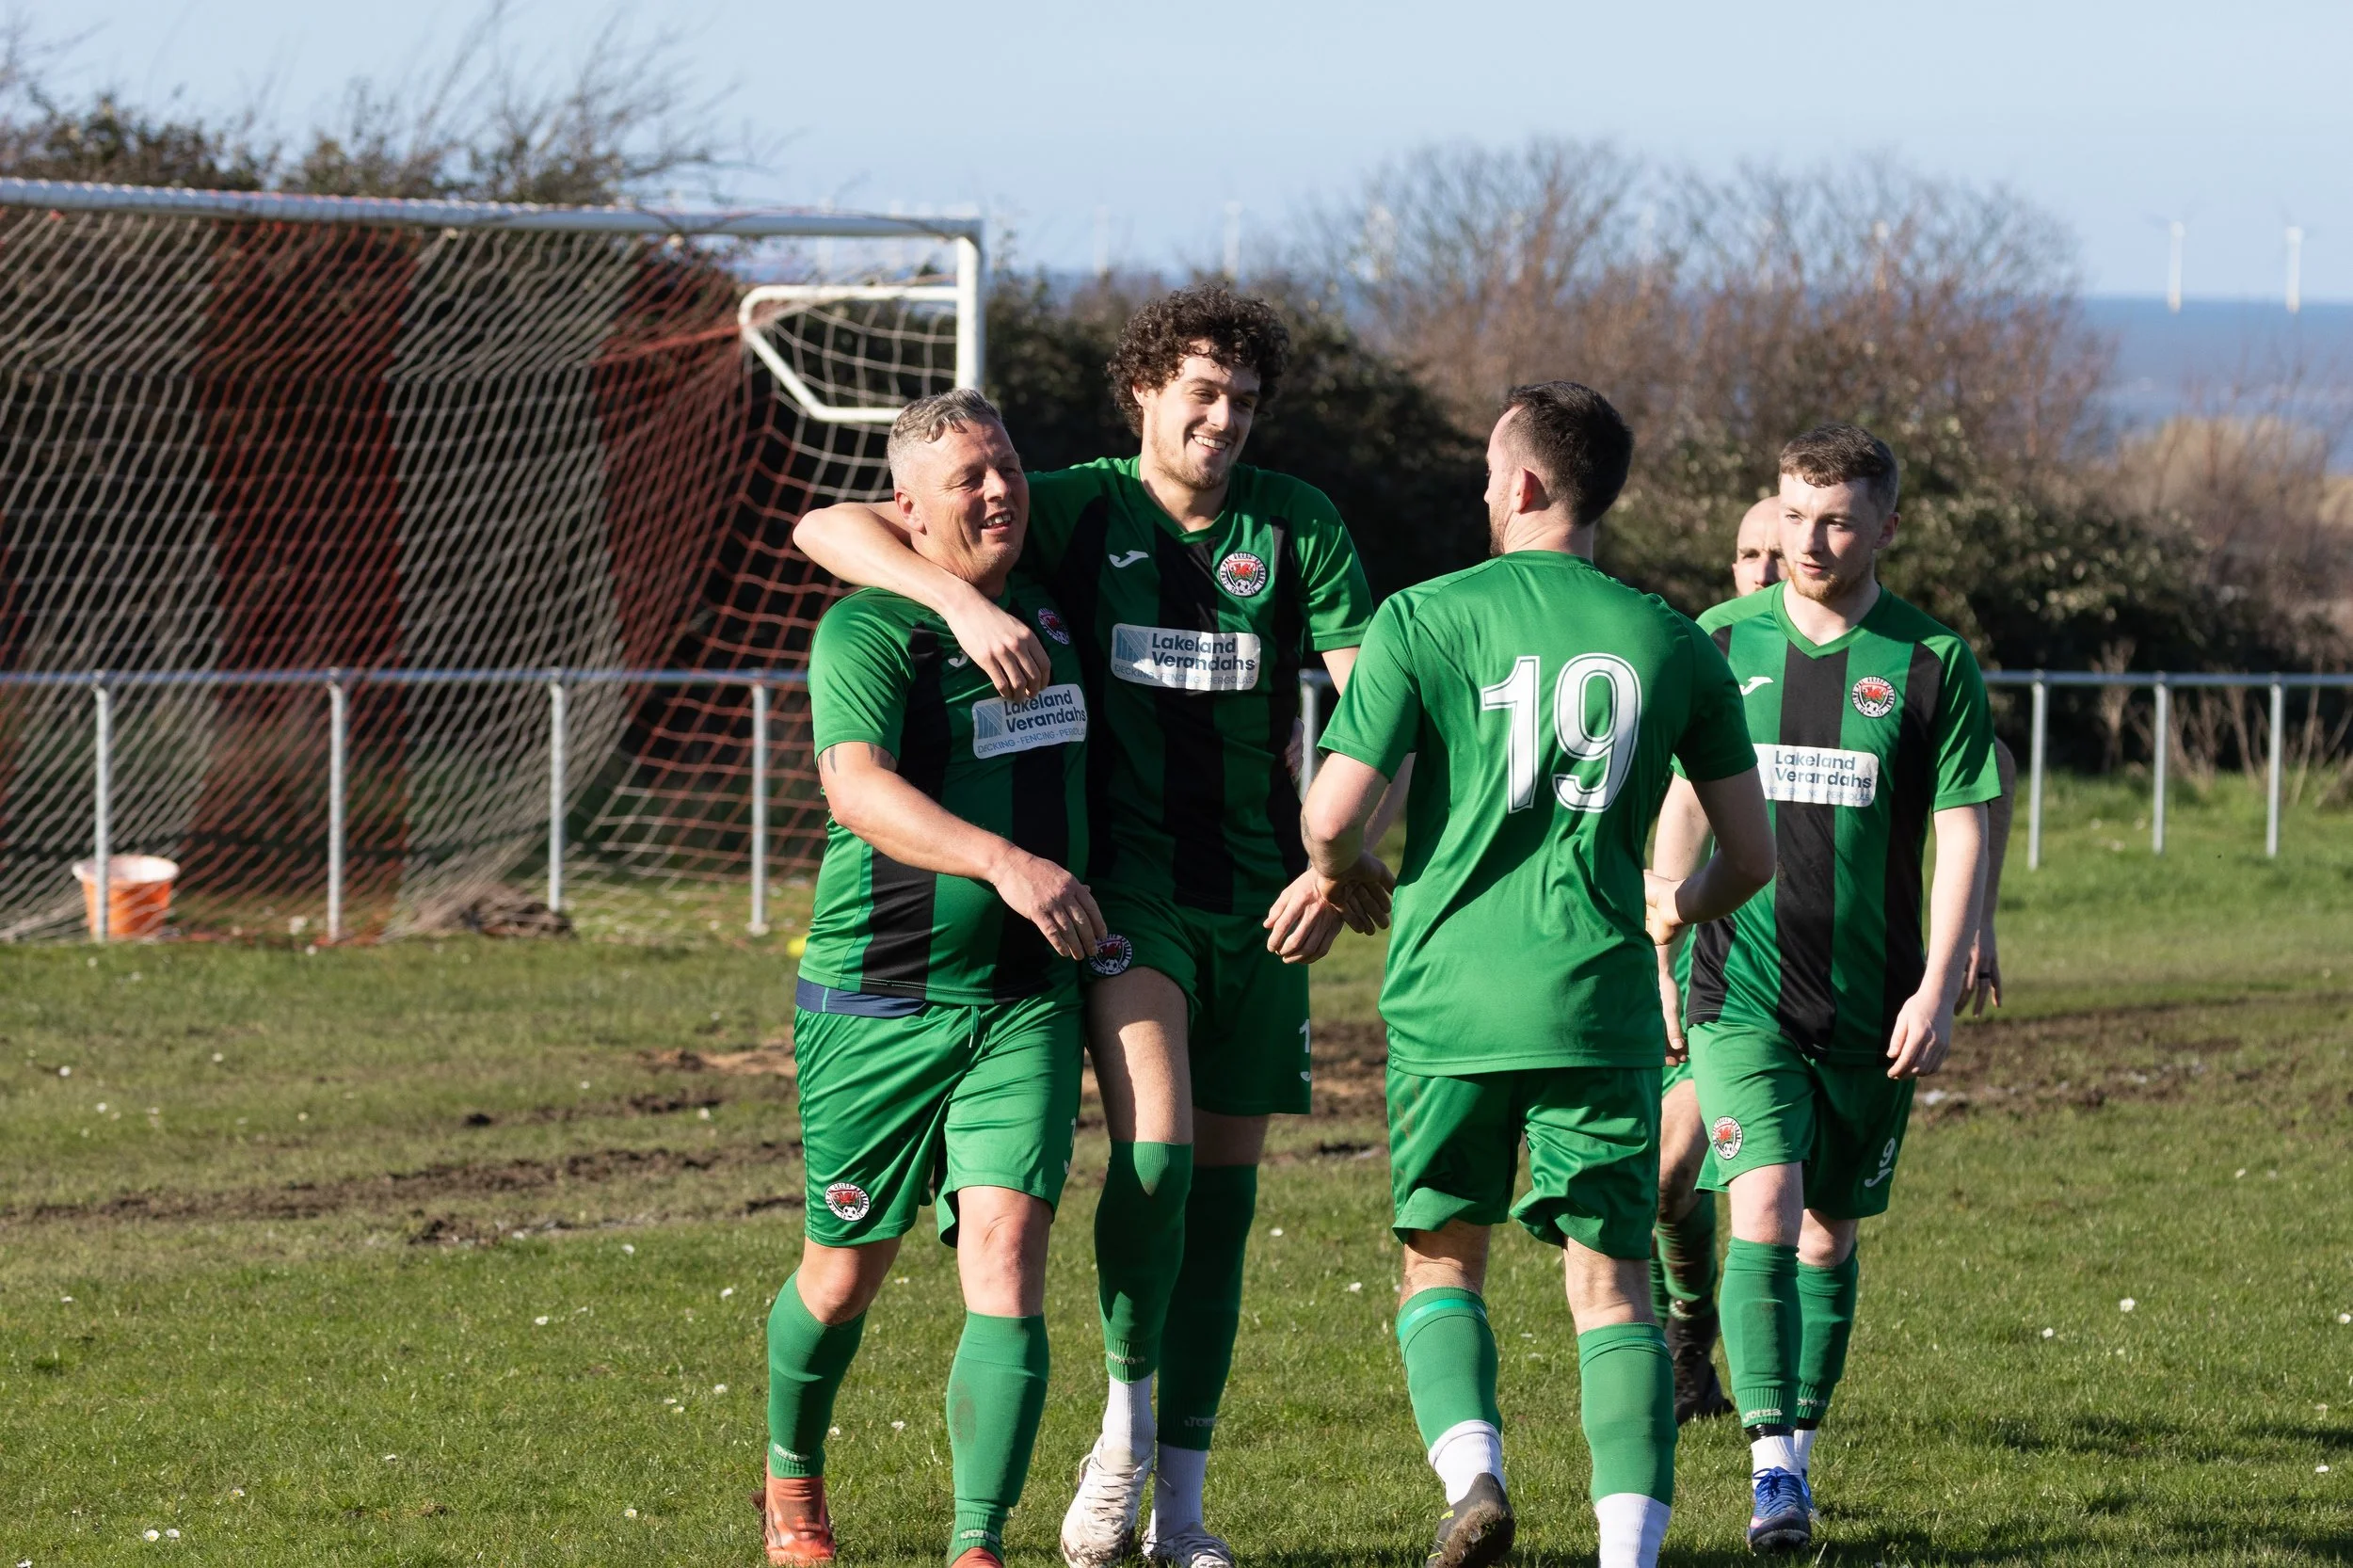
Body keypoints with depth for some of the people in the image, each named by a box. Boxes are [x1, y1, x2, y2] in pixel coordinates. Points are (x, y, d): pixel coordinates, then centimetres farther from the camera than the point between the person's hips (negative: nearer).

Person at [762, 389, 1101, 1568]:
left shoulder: (1049, 610, 9)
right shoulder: (866, 632, -13)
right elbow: (856, 784, -31)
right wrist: (1002, 861, -44)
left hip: (1022, 1004, 4)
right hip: (875, 1005, -4)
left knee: (1006, 1245, -14)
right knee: (847, 1270, 10)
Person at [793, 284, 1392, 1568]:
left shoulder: (1298, 527, 2)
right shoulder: (1075, 511, -4)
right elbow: (828, 530, -9)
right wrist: (963, 601, -27)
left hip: (1256, 897, 3)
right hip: (1122, 884, -3)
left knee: (1223, 1183, 6)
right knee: (1153, 1146, -24)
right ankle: (1127, 1422, -2)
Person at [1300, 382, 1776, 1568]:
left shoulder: (1424, 621, -3)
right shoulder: (1674, 644, 5)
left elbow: (1331, 817, -6)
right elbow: (1751, 854, 9)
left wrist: (1344, 877, 18)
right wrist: (1683, 904, 32)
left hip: (1450, 997, -1)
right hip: (1601, 1005, 1)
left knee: (1442, 1260, 15)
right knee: (1611, 1284, 4)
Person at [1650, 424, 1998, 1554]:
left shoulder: (1931, 663, -1)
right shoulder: (1723, 642, 3)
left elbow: (1963, 834, -1)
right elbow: (1683, 804, 12)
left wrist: (1938, 991, -9)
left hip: (1872, 1007, 1)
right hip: (1741, 992, 0)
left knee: (1830, 1234, 10)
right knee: (1764, 1213, -15)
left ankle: (1800, 1450, 25)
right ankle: (1772, 1474, -18)